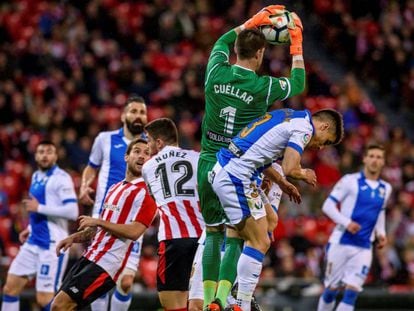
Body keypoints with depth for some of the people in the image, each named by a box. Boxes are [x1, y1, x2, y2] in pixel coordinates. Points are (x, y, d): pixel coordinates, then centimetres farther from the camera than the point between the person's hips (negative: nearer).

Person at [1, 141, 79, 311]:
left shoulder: (61, 178, -11)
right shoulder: (36, 176, 15)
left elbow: (72, 212, -20)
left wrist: (39, 208, -18)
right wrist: (30, 228, 17)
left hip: (52, 244, -9)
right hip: (34, 242, 9)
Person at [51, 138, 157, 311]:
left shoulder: (146, 193, -9)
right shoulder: (115, 189, 20)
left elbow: (134, 231, -21)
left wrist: (98, 221, -13)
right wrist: (74, 237, 14)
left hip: (106, 264, -9)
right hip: (90, 257, 9)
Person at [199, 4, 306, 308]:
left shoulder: (216, 72, -3)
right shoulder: (263, 86, -12)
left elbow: (223, 41, 21)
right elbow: (298, 84, 10)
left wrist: (254, 21, 28)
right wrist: (296, 44, 19)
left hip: (208, 166, 4)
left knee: (213, 234, 14)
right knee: (235, 238, 1)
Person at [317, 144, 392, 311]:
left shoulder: (385, 189, 11)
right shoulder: (350, 181, -5)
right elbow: (328, 205, -6)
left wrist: (380, 233, 10)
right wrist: (346, 223, -19)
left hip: (364, 248, 3)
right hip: (341, 243, -3)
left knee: (351, 293, -9)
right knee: (331, 290, 3)